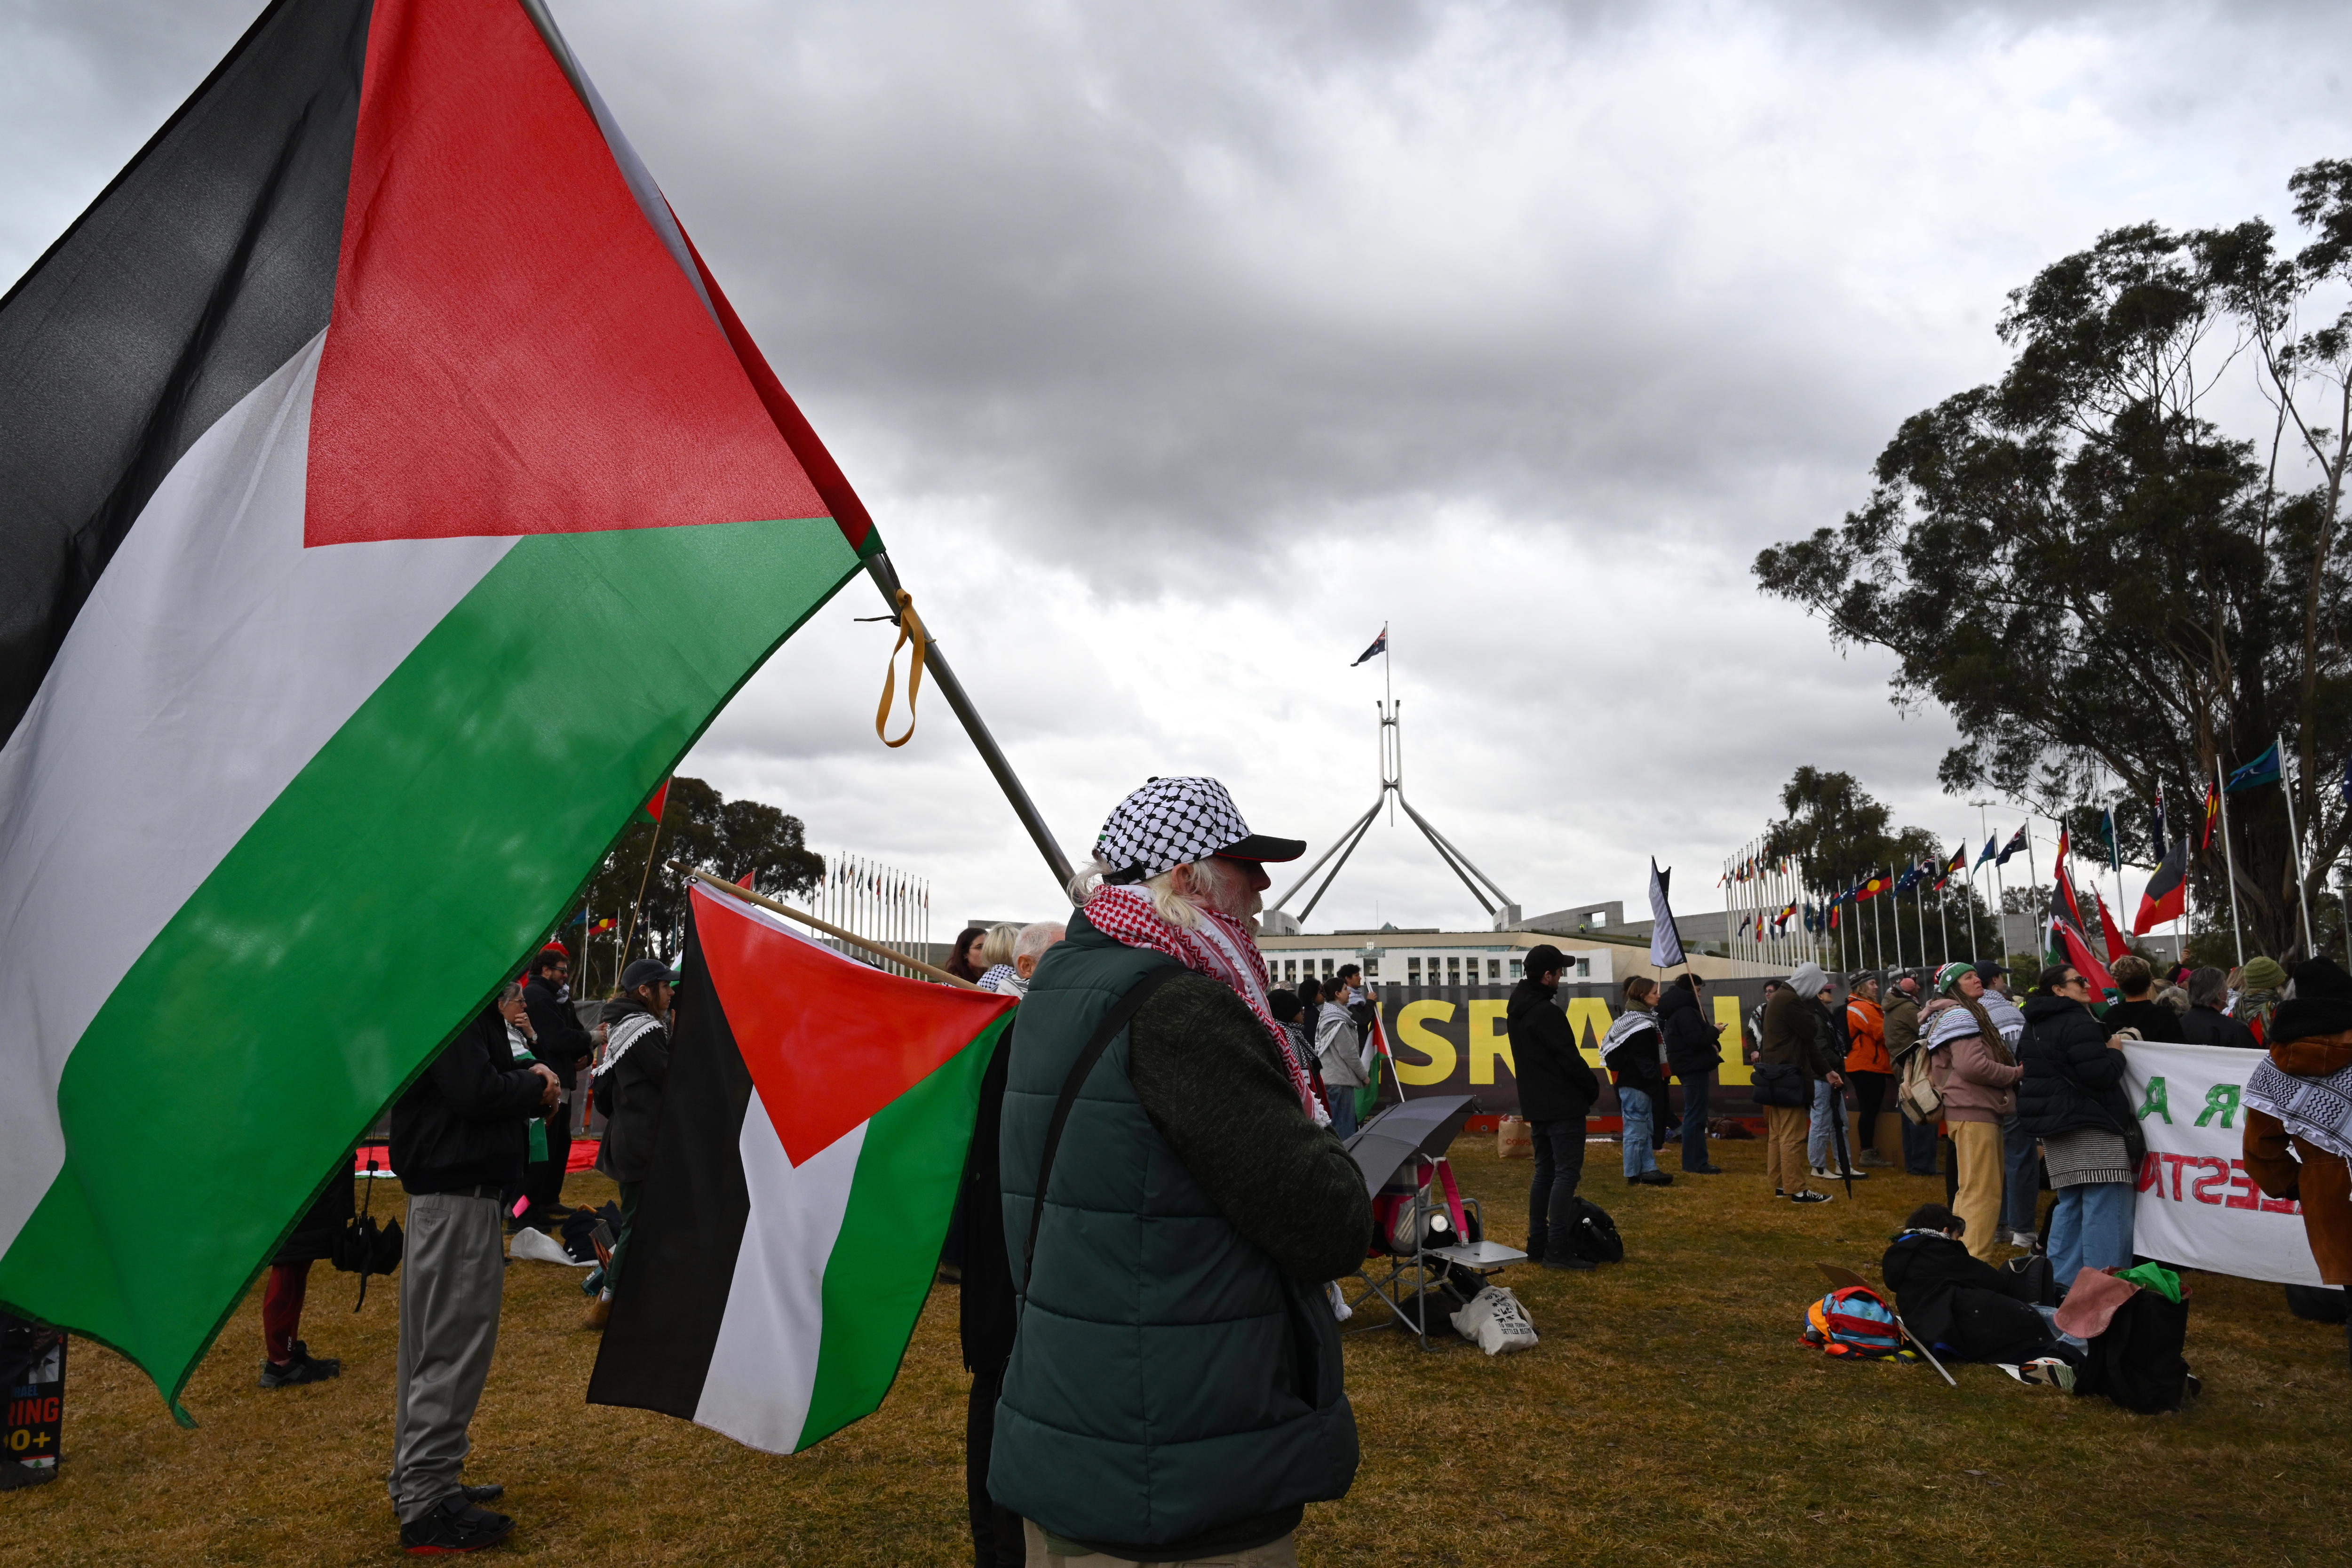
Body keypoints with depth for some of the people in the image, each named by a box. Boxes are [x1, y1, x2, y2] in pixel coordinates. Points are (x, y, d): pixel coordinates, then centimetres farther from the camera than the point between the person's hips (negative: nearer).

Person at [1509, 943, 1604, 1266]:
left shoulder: (1516, 1008, 10)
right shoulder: (1546, 1012, -20)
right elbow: (1570, 1058, -19)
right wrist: (1594, 1087, -2)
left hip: (1536, 1105, 9)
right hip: (1563, 1106, -9)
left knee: (1545, 1171, 15)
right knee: (1567, 1173, -6)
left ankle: (1537, 1244, 18)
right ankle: (1558, 1249, -8)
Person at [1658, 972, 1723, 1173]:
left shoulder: (1679, 1010, 16)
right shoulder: (1685, 1011, -17)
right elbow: (1696, 1040, -25)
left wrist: (1713, 1044, -1)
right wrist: (1714, 1032, -9)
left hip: (1692, 1067, 11)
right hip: (1693, 1067, -11)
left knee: (1695, 1116, 16)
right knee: (1696, 1116, -8)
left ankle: (1698, 1161, 23)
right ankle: (1693, 1165, -5)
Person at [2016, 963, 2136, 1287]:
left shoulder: (2033, 1028, 16)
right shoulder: (2077, 1023, -15)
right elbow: (2100, 1075, -20)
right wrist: (2115, 1052, -3)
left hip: (2053, 1126, 10)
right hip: (2089, 1128, -10)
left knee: (2070, 1204, 16)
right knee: (2106, 1206, -6)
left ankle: (2063, 1283, 19)